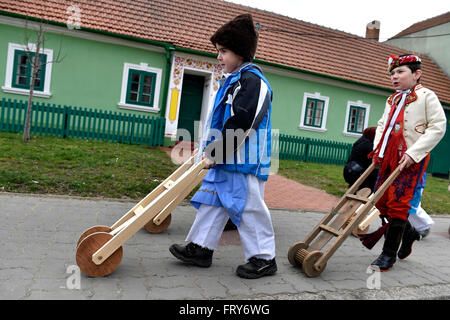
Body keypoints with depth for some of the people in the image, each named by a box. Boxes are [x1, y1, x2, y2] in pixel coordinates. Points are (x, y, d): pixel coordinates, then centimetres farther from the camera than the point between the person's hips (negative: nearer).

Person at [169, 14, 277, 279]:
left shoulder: (253, 80, -14)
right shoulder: (234, 80, 18)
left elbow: (240, 123, -23)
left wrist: (217, 152, -20)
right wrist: (209, 148, 17)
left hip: (244, 161, -10)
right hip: (225, 159, 10)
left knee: (249, 208, -1)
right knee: (212, 200, 13)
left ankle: (264, 258, 15)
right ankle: (200, 247, 25)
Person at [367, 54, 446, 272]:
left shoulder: (426, 96, -3)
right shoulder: (392, 101, 18)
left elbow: (438, 127, -10)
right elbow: (382, 125, 24)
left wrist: (413, 153, -18)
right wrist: (377, 148, 6)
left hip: (411, 160, -7)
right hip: (389, 158, 7)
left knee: (398, 204, -6)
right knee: (381, 201, 8)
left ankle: (389, 254, 6)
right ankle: (409, 233, 34)